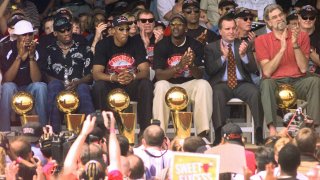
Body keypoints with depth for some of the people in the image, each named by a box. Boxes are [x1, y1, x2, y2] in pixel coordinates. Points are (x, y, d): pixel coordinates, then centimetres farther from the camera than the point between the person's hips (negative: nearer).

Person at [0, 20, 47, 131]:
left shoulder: (36, 50, -9)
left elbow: (36, 80, -17)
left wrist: (31, 56, -28)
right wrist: (20, 57, -30)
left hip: (30, 89, 1)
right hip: (12, 90, -1)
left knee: (41, 86, -29)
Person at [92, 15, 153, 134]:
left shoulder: (136, 43, -2)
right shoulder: (103, 45, -5)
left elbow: (145, 71, -10)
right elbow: (96, 74, -15)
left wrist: (133, 76, -33)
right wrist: (114, 78, -35)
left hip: (131, 87, 1)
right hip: (111, 87, -1)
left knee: (146, 84, -29)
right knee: (99, 86, -33)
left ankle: (145, 129, -28)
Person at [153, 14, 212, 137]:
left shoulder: (195, 45, -1)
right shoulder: (161, 46, -4)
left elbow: (199, 75, -9)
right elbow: (159, 75, -15)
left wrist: (191, 65, -33)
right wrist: (179, 66, -31)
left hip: (188, 84, 1)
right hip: (168, 84, -1)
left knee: (204, 85, -29)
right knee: (161, 86, -35)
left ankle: (202, 133, -30)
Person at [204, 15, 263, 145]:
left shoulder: (245, 46, 16)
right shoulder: (211, 48, 12)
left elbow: (253, 69, 5)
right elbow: (209, 70, -1)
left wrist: (243, 56, -14)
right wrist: (223, 57, -15)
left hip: (242, 84, 1)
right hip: (221, 84, -1)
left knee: (255, 93, -32)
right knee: (218, 94, -36)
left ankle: (259, 135, -35)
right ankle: (219, 136, -42)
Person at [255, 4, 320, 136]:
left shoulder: (301, 36, 4)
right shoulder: (262, 40, 2)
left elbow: (303, 68, -6)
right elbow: (267, 72, -10)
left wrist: (295, 45, -17)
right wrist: (282, 49, -18)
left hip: (297, 82, 1)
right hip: (275, 82, -1)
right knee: (266, 83, -35)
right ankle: (272, 129, -44)